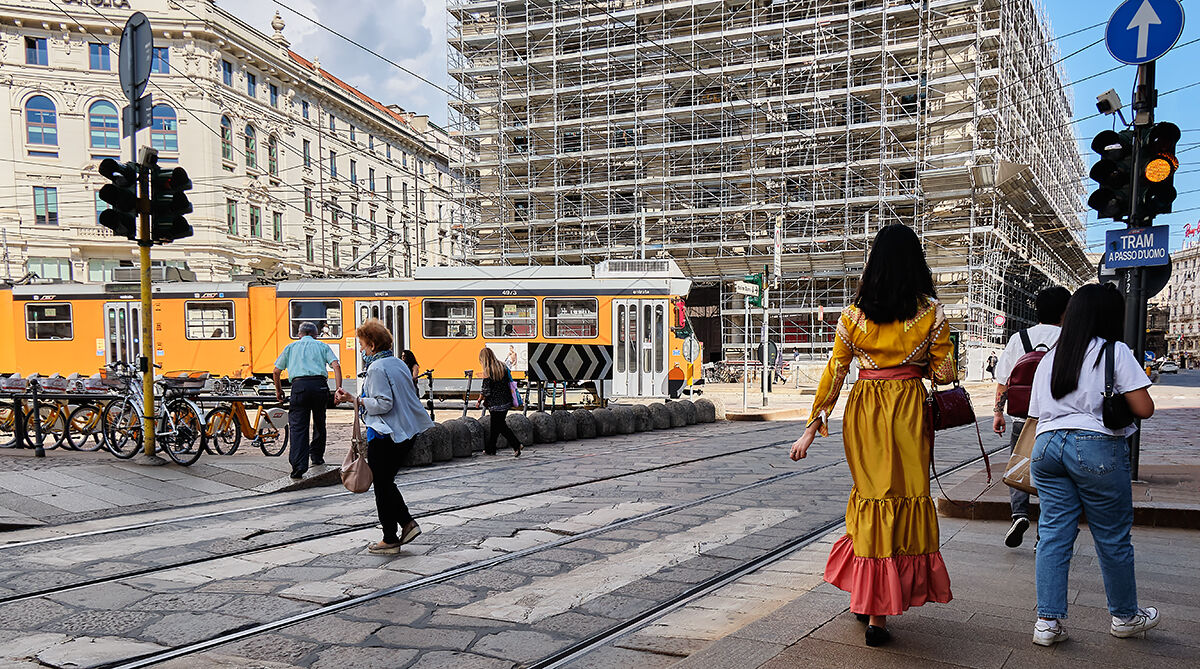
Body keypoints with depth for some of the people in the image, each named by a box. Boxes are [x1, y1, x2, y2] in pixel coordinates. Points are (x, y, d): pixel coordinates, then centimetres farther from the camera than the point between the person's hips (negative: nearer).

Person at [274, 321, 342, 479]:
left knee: (298, 426, -3)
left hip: (299, 386, -1)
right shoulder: (322, 346, 20)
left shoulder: (291, 346, 22)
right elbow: (336, 366, 3)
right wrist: (338, 390, 0)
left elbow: (276, 371, 19)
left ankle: (298, 466, -15)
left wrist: (278, 390, 33)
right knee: (319, 423, 20)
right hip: (320, 386, 1)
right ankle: (317, 457, 32)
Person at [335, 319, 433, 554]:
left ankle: (390, 540, 11)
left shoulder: (377, 368, -16)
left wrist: (356, 400, -11)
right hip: (406, 434, 9)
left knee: (382, 486, 4)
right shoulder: (399, 363, 11)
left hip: (384, 437, -9)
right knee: (387, 482, 20)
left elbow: (383, 404, -22)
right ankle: (407, 523, 13)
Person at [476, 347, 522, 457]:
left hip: (496, 404, -7)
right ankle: (489, 449, 25)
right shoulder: (502, 366, 5)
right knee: (496, 425, 16)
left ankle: (516, 445, -6)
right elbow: (508, 382, 12)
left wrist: (479, 400, 2)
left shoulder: (487, 371, -16)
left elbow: (486, 390, -15)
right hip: (506, 401, 7)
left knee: (500, 426, 3)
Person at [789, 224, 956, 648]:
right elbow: (944, 373, -2)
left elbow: (835, 371, 1)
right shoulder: (931, 312, -2)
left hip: (863, 411, 2)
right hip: (908, 409, -1)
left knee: (870, 495, 14)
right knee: (907, 499, 6)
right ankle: (879, 613, 8)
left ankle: (866, 597, 22)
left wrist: (814, 426, 5)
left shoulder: (855, 313, 1)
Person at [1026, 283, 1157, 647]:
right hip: (1097, 449, -5)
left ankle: (1048, 621, 3)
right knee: (1113, 538, 10)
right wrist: (1133, 385, 14)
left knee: (1053, 534, 6)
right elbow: (1144, 409, -4)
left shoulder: (1049, 358, 14)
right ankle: (1125, 616, 27)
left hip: (1046, 445, 5)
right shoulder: (1115, 351, -2)